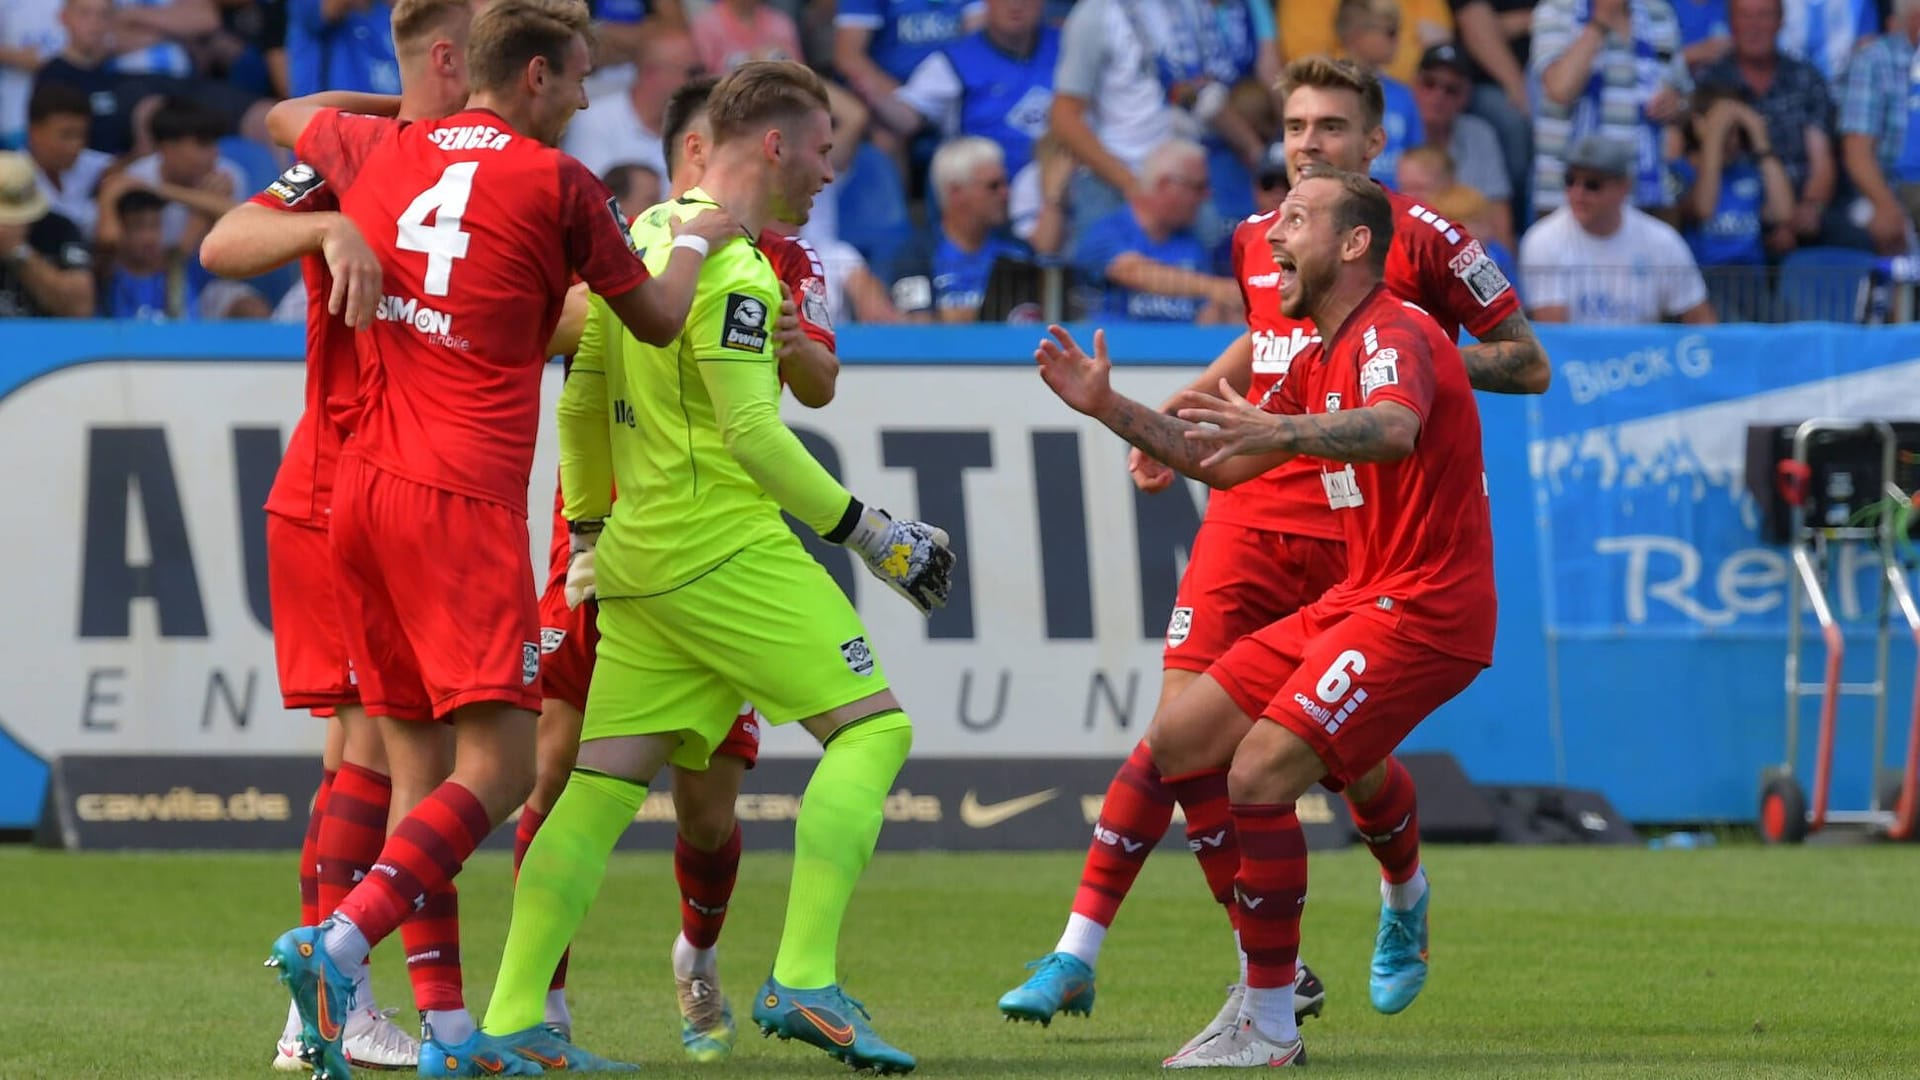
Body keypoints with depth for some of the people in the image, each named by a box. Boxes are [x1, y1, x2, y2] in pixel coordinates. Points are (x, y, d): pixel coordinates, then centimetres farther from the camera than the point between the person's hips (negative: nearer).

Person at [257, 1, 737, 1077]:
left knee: (419, 762, 9)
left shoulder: (381, 152, 13)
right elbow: (657, 318, 11)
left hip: (360, 492, 7)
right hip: (464, 502, -7)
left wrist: (410, 105, 44)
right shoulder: (556, 182, -2)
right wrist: (696, 240, 30)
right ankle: (338, 944, -27)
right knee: (498, 765, -9)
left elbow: (289, 117, 36)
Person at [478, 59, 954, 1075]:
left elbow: (581, 401, 22)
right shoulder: (731, 267, -13)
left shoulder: (643, 238, 16)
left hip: (638, 559, 9)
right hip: (724, 548, -9)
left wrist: (588, 527, 31)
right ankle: (803, 981, -15)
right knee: (871, 726, -5)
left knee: (602, 781, 7)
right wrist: (871, 534, -12)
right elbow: (751, 431, -17)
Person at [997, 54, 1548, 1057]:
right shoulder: (1259, 240, 11)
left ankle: (1404, 898, 37)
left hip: (1361, 534, -3)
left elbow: (1529, 364, 0)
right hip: (1250, 515, 3)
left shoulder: (1424, 239, -3)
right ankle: (1076, 954, -13)